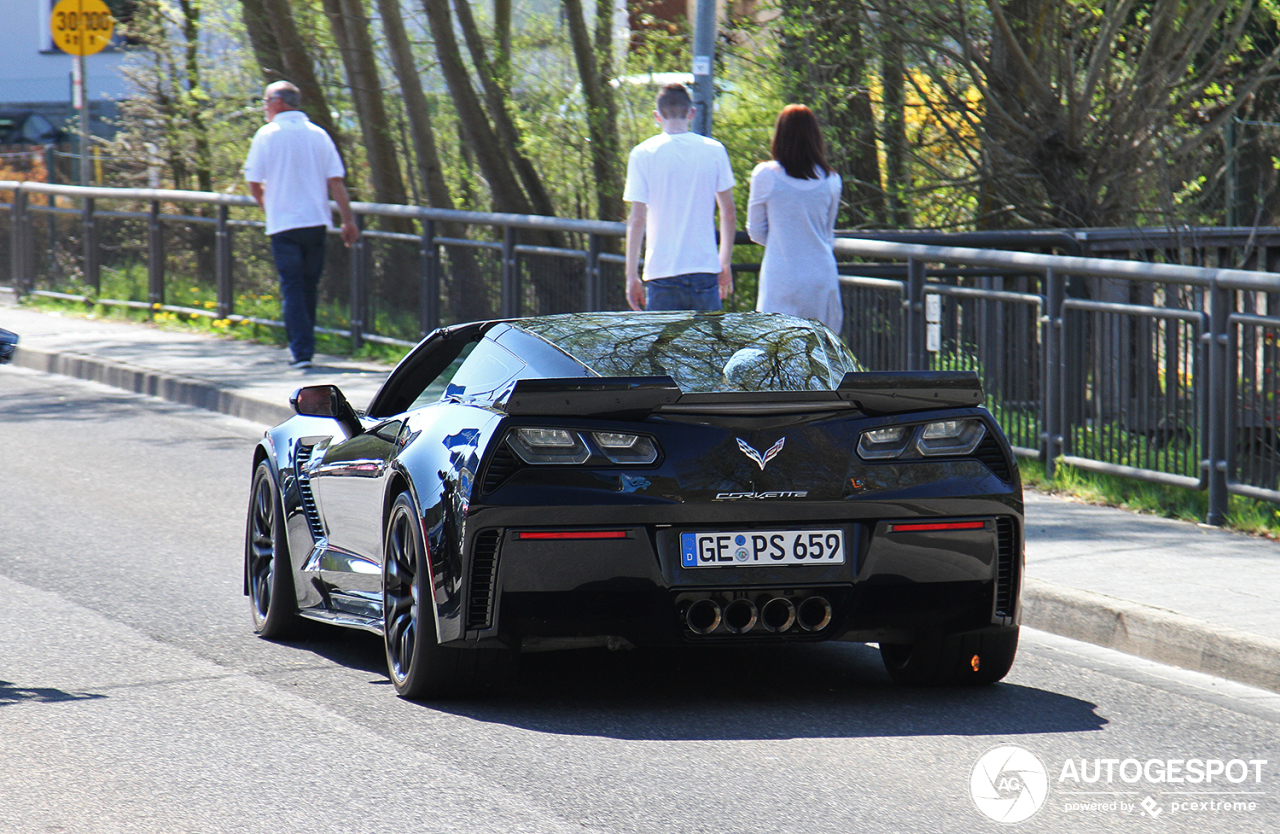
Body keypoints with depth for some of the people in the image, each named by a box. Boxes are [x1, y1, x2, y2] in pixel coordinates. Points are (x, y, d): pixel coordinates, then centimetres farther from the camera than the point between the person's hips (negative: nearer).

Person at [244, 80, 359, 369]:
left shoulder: (267, 135, -4)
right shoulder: (318, 135, 5)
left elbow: (253, 183, -3)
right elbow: (336, 180, 0)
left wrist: (268, 206, 16)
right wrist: (348, 220, 2)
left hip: (284, 225, -3)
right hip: (316, 222, 3)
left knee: (292, 290, -2)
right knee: (309, 288, 15)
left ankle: (302, 350, -11)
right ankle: (305, 344, 23)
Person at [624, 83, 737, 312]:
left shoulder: (643, 154, -3)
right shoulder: (714, 150, 3)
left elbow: (636, 220, -5)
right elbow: (729, 215, 7)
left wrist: (631, 276, 1)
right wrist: (725, 264, 19)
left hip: (662, 271, -2)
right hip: (705, 268, 2)